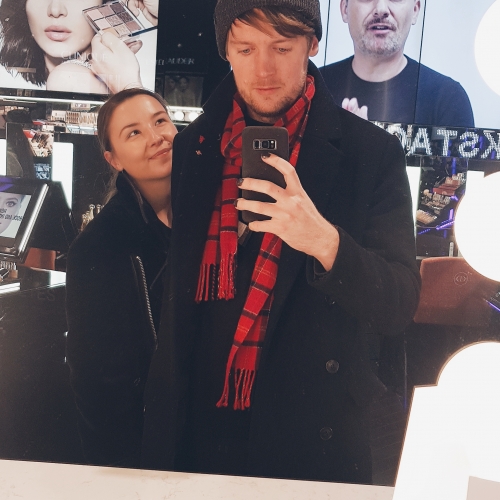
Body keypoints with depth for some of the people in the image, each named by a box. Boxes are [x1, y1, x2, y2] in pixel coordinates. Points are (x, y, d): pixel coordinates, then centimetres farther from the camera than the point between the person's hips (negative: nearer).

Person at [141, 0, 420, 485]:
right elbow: (173, 299, 10)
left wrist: (325, 242, -29)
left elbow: (398, 307, -10)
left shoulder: (371, 153, -7)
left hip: (311, 433, -2)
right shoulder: (189, 148, 2)